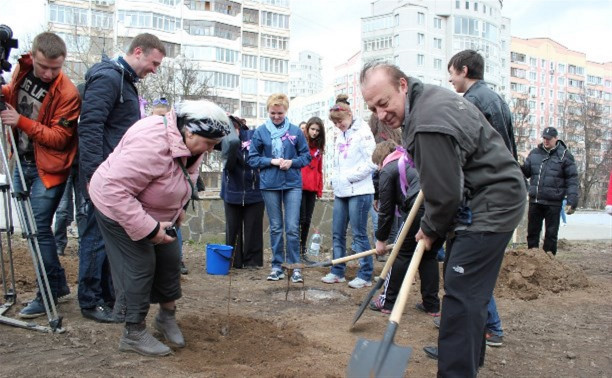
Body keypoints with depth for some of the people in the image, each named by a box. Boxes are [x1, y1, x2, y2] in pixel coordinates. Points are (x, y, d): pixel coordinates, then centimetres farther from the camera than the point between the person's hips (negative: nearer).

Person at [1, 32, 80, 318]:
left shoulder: (67, 93, -20)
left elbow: (60, 138, -20)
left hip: (46, 169, -7)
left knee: (38, 229, -8)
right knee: (31, 227, 12)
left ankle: (48, 293, 7)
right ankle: (58, 283, 24)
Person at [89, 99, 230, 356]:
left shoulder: (189, 145, -8)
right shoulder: (151, 144, -37)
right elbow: (115, 191, -38)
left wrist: (178, 210, 7)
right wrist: (149, 229, -35)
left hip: (155, 212, 8)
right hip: (118, 209, -8)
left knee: (170, 259, 8)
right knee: (141, 266, -9)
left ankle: (167, 316, 28)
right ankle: (133, 334, 8)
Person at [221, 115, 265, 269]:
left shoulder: (254, 136, -11)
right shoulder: (226, 140, -6)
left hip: (254, 191, -2)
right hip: (233, 191, 2)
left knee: (253, 227, 7)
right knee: (232, 227, 9)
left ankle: (252, 260, 18)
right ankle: (233, 260, 21)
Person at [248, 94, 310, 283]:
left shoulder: (296, 131, 2)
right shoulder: (260, 132, 2)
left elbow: (306, 157, 6)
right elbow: (252, 159, 3)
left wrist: (292, 162, -12)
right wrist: (271, 161, -11)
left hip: (293, 184, -1)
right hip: (269, 184, 1)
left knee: (293, 228, -3)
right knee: (275, 228, 10)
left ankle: (294, 266, 8)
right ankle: (277, 266, 19)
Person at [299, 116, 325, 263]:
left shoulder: (318, 147, 15)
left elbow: (319, 169, 16)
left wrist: (320, 188, 12)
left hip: (312, 188, 5)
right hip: (299, 186, -5)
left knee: (307, 220, 9)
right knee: (301, 219, -5)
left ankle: (303, 251, 18)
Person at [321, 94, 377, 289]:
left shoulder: (363, 132, -7)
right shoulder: (340, 135, 16)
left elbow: (371, 163, -14)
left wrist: (349, 177, -12)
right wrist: (335, 181, 8)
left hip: (359, 192, -7)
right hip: (341, 192, 8)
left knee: (359, 234, -2)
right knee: (337, 233, 10)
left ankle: (365, 275, 9)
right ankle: (338, 271, 22)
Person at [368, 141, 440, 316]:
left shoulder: (388, 170, 10)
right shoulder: (412, 161, 32)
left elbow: (386, 209, 9)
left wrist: (381, 239, 19)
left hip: (421, 209, -7)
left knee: (403, 254, 8)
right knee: (429, 255, 20)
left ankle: (388, 302, 17)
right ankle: (431, 304, 24)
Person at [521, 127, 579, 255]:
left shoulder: (565, 155, -3)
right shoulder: (534, 153, 8)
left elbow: (572, 180, -6)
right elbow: (526, 172, 13)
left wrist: (572, 201, -13)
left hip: (553, 203, -4)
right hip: (535, 201, 4)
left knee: (551, 234, 7)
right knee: (532, 231, 11)